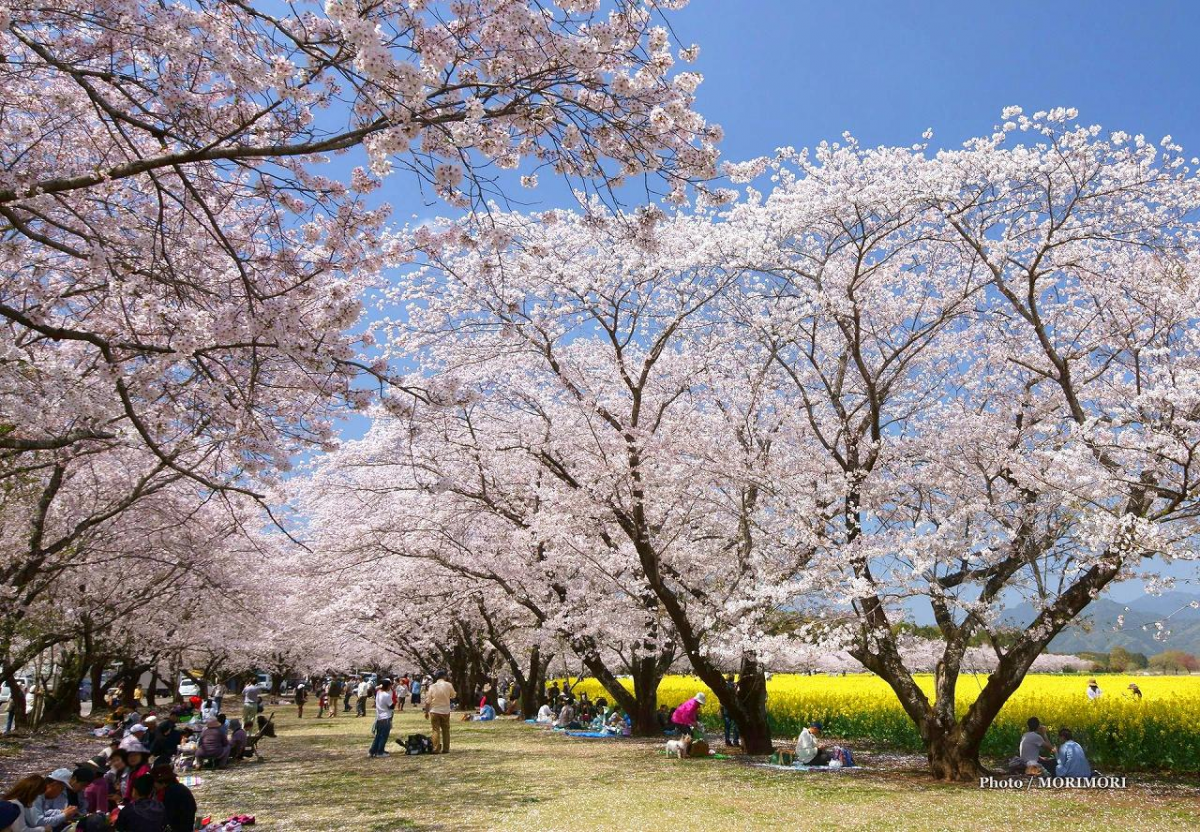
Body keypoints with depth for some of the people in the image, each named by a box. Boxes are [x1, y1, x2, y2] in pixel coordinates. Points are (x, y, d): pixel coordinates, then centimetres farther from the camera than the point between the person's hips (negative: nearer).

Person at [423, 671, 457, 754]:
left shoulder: (432, 687, -6)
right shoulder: (448, 685, -6)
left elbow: (428, 701, -4)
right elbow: (454, 696, 7)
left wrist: (426, 712, 6)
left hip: (434, 711, -1)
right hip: (445, 711, 1)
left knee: (436, 730, 4)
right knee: (446, 730, 12)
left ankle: (436, 749, 0)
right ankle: (445, 749, 13)